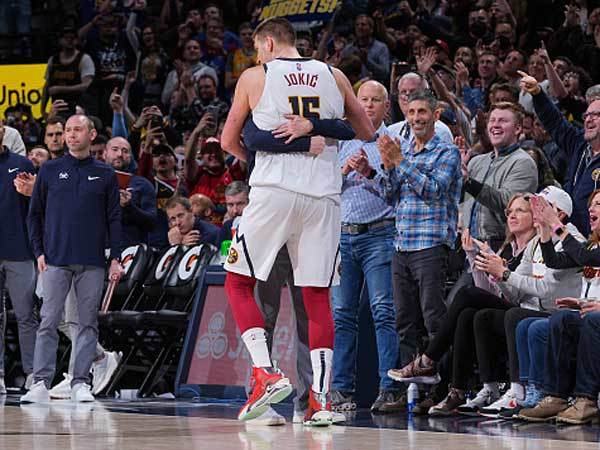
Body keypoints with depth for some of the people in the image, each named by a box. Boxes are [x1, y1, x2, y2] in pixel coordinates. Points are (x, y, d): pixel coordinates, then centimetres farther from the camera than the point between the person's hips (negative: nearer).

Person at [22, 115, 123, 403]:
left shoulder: (105, 175, 9)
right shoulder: (50, 171, 8)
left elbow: (114, 218, 9)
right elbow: (35, 214, 10)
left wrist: (116, 258, 1)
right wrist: (39, 251, 0)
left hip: (92, 262, 1)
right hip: (55, 260, -1)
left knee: (88, 323, 2)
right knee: (49, 322, -5)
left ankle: (81, 383, 6)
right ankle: (41, 382, -6)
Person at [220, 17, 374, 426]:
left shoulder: (255, 77, 5)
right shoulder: (334, 77, 11)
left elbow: (229, 141, 13)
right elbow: (367, 134, 19)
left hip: (274, 192, -3)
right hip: (323, 194, 3)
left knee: (238, 283, 10)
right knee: (317, 296, 8)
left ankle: (266, 373, -5)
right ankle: (321, 396, -1)